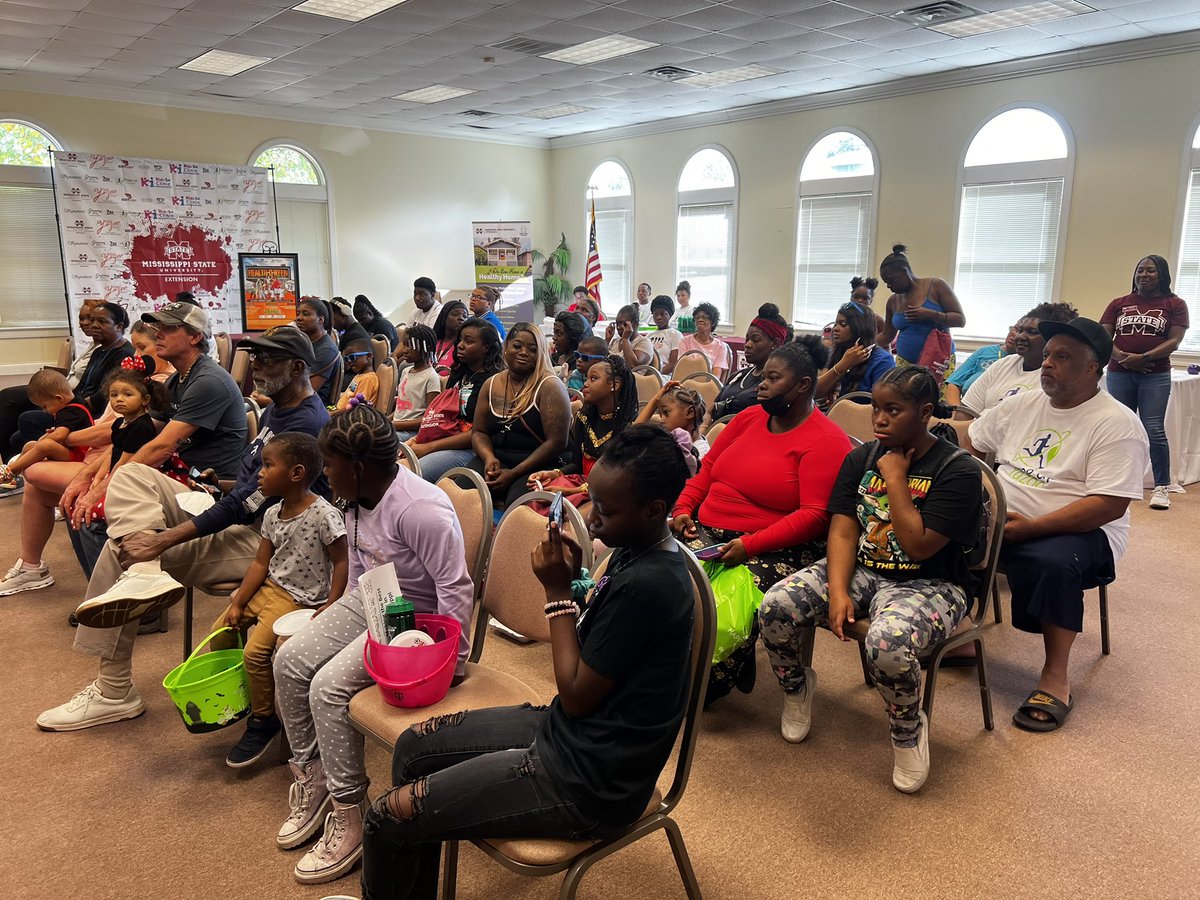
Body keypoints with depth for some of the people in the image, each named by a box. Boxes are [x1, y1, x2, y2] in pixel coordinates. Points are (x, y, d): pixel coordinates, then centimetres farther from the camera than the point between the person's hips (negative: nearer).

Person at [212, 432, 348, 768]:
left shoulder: (323, 514, -21)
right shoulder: (273, 514, 4)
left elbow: (341, 561, -17)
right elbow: (261, 563, 8)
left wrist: (331, 606, -22)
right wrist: (238, 603, 2)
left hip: (301, 598, -8)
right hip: (268, 587, 8)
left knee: (256, 650, -18)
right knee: (221, 630, 7)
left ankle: (263, 721, 3)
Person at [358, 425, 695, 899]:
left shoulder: (646, 585, -28)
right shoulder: (636, 550, 1)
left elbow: (576, 696, -19)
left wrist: (559, 591, -14)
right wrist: (574, 578, -7)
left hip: (588, 781, -10)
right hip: (569, 731, 10)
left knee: (388, 818, -6)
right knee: (413, 747, 16)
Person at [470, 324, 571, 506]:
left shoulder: (549, 386, -5)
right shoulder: (491, 384, 12)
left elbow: (556, 442, -11)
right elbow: (479, 432, 14)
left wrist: (514, 473, -15)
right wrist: (489, 458, -9)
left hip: (536, 466, -4)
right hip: (494, 461, 4)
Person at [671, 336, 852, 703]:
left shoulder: (826, 441, -6)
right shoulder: (749, 417, 15)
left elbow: (815, 515, -15)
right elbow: (708, 468, 20)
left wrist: (750, 545, -22)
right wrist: (684, 508, 2)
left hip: (774, 549, -6)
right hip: (709, 533, 6)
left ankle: (708, 687, -3)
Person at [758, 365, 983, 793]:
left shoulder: (957, 469, -11)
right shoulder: (861, 458, 5)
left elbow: (919, 547, -19)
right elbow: (843, 531, -2)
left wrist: (895, 479, -16)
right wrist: (838, 592, -17)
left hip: (928, 584, -4)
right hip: (859, 569, 5)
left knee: (888, 643, -38)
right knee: (775, 607, -21)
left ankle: (908, 730, -3)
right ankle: (796, 686, 12)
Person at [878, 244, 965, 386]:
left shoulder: (936, 286, -2)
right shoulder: (893, 301, 12)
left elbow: (960, 320, -4)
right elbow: (886, 336, 21)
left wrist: (930, 314, -17)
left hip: (938, 361, -4)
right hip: (904, 363, 4)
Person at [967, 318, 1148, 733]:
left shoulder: (1117, 424, -9)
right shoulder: (1024, 404, 11)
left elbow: (1109, 507, -18)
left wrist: (1029, 527, -25)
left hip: (1077, 529, -6)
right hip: (1001, 517, 6)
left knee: (1051, 562, -37)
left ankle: (1055, 676, -18)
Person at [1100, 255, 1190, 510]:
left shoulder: (1175, 304, 6)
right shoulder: (1119, 304, 12)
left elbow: (1175, 341, -3)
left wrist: (1143, 358, -17)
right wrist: (1122, 357, -13)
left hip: (1155, 376, -2)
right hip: (1119, 374, 2)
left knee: (1154, 430, -8)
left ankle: (1161, 487, -1)